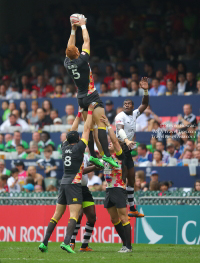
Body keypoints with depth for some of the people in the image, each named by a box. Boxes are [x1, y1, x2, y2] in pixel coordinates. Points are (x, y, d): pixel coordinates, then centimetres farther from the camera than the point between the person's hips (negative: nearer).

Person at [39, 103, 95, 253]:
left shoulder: (65, 147, 9)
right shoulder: (78, 147, -6)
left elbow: (72, 131, 22)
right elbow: (87, 129, -1)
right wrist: (90, 112, 8)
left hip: (64, 183, 7)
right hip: (74, 184, -7)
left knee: (57, 215, 9)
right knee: (74, 215, -12)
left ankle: (44, 242, 5)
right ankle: (66, 242, -28)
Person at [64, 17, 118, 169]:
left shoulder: (68, 63, 1)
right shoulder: (82, 60, -15)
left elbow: (70, 47, 17)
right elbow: (86, 41, -5)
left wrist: (73, 30, 21)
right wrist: (83, 26, 7)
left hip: (81, 98, 7)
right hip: (92, 96, -7)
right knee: (101, 124, -12)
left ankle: (93, 156, 7)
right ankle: (106, 154, -23)